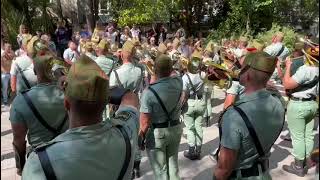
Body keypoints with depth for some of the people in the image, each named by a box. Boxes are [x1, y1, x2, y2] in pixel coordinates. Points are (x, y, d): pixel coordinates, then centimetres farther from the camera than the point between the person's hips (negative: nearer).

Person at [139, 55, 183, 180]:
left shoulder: (149, 92, -25)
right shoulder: (178, 82, -11)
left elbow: (145, 122, -21)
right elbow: (169, 76, 16)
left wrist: (140, 139, -6)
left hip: (156, 133, -5)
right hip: (176, 128, 5)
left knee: (160, 170, 14)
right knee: (173, 164, 24)